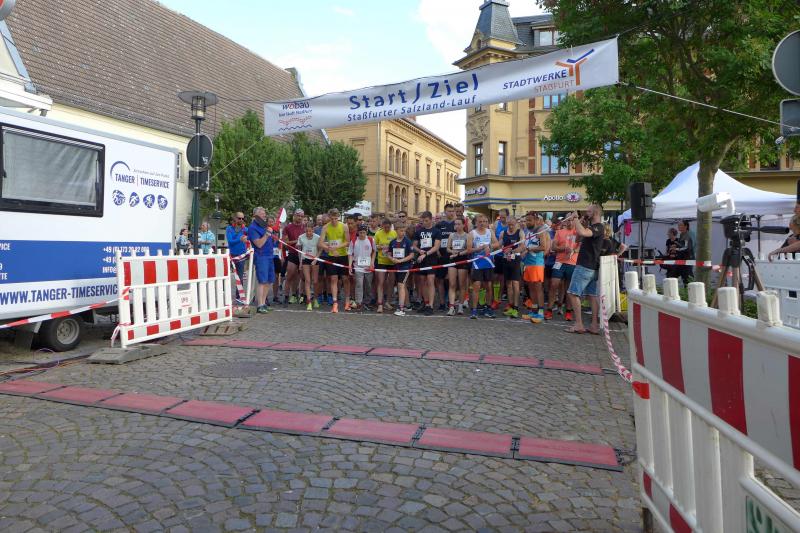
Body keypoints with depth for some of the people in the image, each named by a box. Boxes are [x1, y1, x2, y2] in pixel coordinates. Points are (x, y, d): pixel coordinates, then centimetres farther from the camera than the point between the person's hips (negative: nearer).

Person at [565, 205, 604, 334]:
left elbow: (582, 232, -33)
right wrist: (579, 222, 14)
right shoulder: (593, 227, 18)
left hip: (585, 266, -10)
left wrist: (576, 218, -19)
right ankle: (594, 326, 9)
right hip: (592, 267, 10)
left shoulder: (598, 227, -14)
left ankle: (578, 325, -9)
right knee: (592, 295, 7)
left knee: (573, 293, -9)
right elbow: (580, 237, 23)